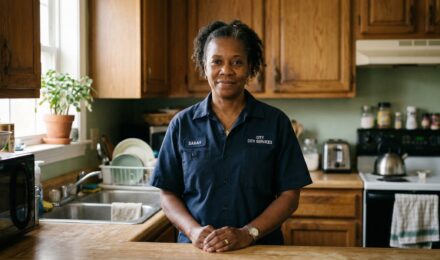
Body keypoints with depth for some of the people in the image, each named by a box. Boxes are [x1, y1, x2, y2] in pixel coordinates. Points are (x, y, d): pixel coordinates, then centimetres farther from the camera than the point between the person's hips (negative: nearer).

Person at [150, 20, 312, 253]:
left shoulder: (276, 123, 0)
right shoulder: (182, 125, 3)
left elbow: (289, 195, -1)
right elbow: (168, 195, 5)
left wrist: (248, 233, -14)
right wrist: (194, 230, -12)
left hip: (261, 249, 0)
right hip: (196, 249, 1)